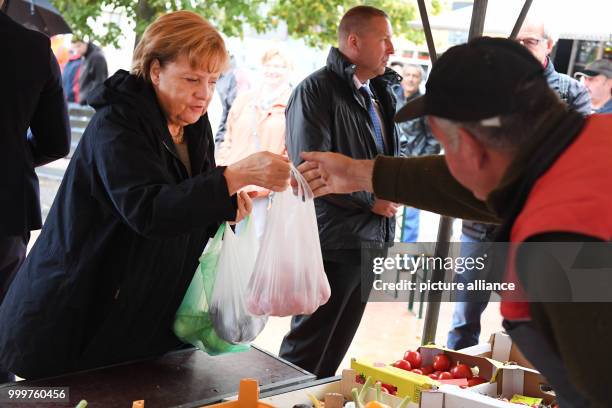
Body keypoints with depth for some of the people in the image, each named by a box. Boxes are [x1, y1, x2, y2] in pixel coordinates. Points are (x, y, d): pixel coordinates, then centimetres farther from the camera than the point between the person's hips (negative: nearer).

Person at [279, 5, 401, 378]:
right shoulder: (317, 90, -12)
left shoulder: (380, 93, 14)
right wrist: (371, 199, -14)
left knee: (337, 344, 19)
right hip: (331, 241, -8)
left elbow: (392, 153, 24)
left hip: (370, 240, 8)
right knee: (307, 346, 3)